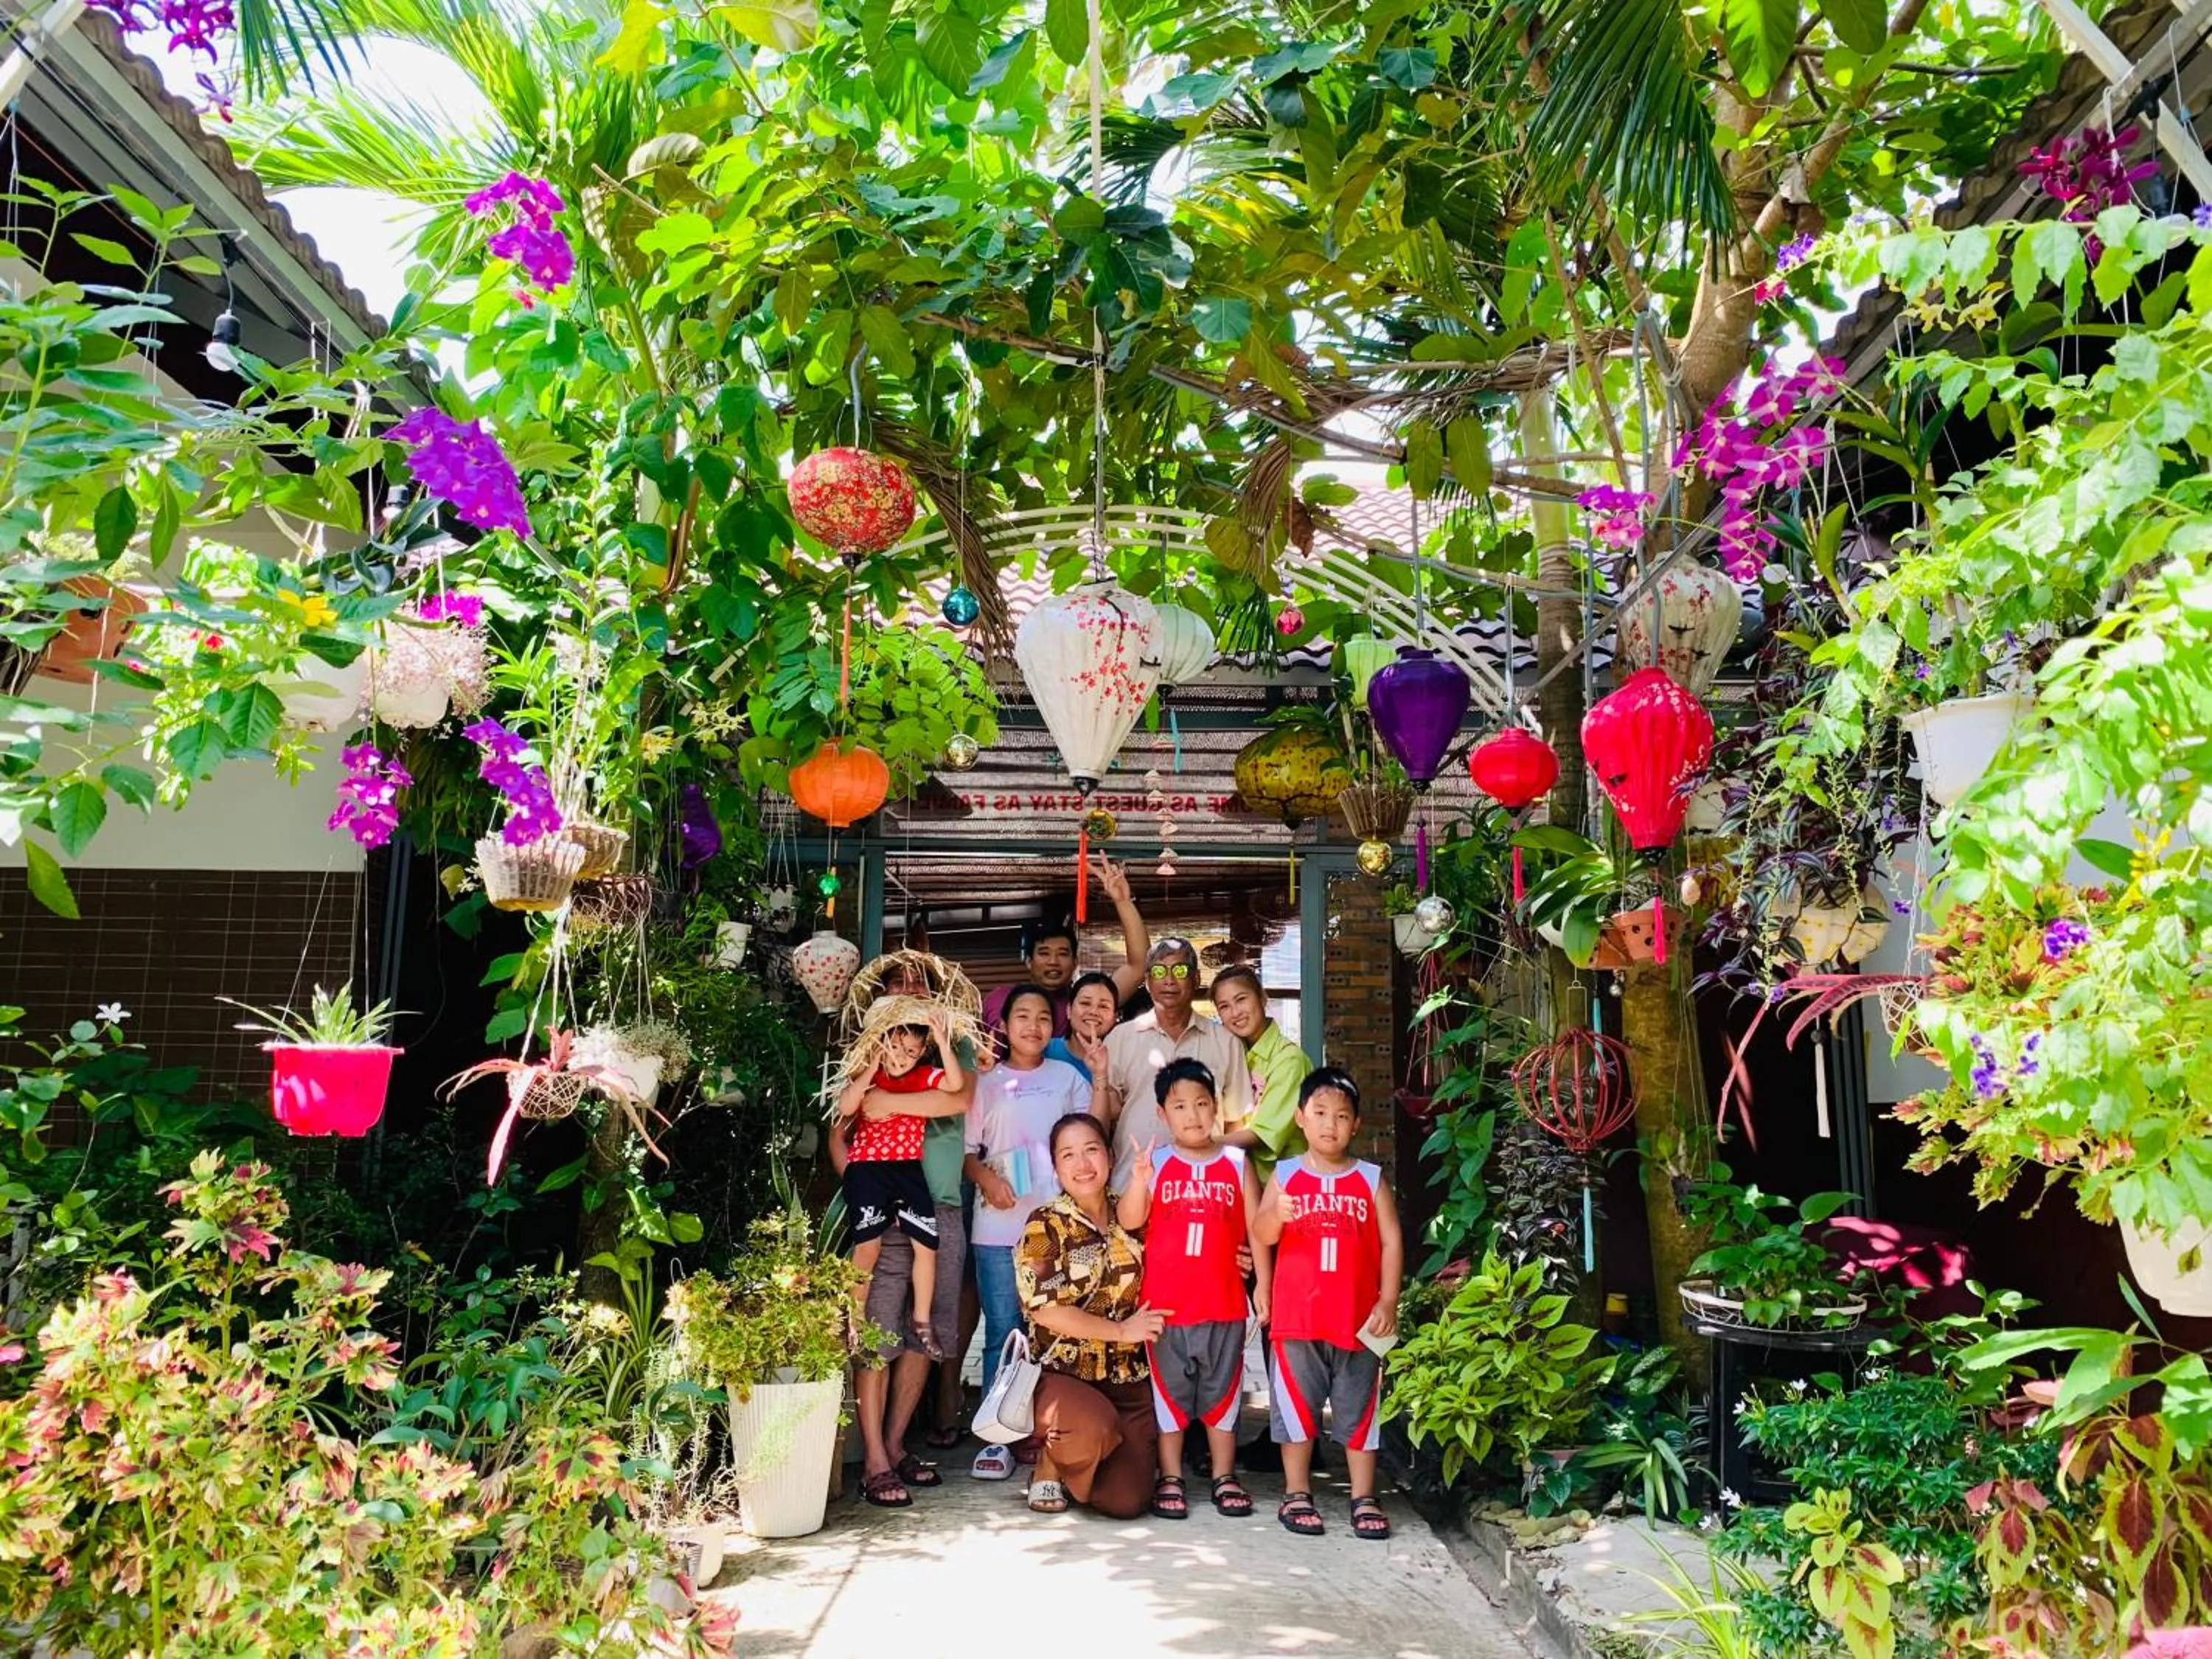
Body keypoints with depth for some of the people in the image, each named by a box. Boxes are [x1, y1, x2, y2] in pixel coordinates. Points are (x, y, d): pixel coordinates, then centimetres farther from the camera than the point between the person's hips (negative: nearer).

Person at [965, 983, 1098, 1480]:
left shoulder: (1068, 1078, 13)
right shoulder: (987, 1082, 10)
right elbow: (966, 1149, 8)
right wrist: (986, 1178, -11)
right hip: (999, 1227, -1)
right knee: (1003, 1331, 1)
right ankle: (999, 1438, 8)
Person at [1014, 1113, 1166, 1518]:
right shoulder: (1045, 1226, -5)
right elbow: (1045, 1310, -14)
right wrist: (1122, 1331, -12)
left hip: (1129, 1379, 4)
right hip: (1061, 1374, -4)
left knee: (1126, 1503, -8)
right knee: (1095, 1427, -36)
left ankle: (1079, 1464, 27)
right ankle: (1048, 1467, 0)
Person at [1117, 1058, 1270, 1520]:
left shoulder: (1237, 1162, 3)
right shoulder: (1156, 1163, -1)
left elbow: (1256, 1229, 4)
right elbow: (1129, 1221, -11)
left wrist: (1262, 1283, -1)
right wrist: (1141, 1177, -27)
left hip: (1224, 1301, 1)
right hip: (1166, 1303, -1)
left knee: (1222, 1389, 11)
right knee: (1168, 1390, 8)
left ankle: (1225, 1477, 23)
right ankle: (1170, 1478, 19)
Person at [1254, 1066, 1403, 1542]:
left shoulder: (1371, 1180, 3)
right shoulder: (1285, 1175, 2)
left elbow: (1392, 1241, 1)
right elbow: (1260, 1235, -6)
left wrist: (1388, 1302, -6)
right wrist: (1277, 1214, -28)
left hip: (1358, 1319, 0)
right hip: (1297, 1317, 0)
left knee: (1359, 1408, 8)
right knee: (1296, 1407, 7)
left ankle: (1364, 1498, 18)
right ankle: (1296, 1495, 19)